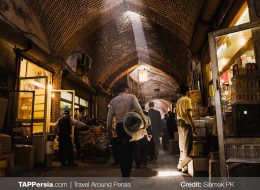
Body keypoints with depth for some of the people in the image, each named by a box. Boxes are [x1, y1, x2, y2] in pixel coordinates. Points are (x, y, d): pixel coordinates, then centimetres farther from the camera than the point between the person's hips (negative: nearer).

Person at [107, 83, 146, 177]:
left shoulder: (113, 100, 10)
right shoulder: (131, 97, 1)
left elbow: (110, 116, 6)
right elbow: (138, 109, -15)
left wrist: (109, 129, 12)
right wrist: (144, 121, -12)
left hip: (119, 126, 4)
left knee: (122, 150, 14)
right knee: (130, 149, 5)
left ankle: (124, 175, 20)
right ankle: (127, 174, 6)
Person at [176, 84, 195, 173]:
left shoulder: (178, 101, 16)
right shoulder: (187, 99, -8)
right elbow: (188, 113, -17)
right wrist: (192, 123, -15)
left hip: (180, 123, 8)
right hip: (186, 123, -8)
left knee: (182, 145, 13)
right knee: (187, 145, -4)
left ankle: (180, 164, 17)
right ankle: (184, 166, -2)